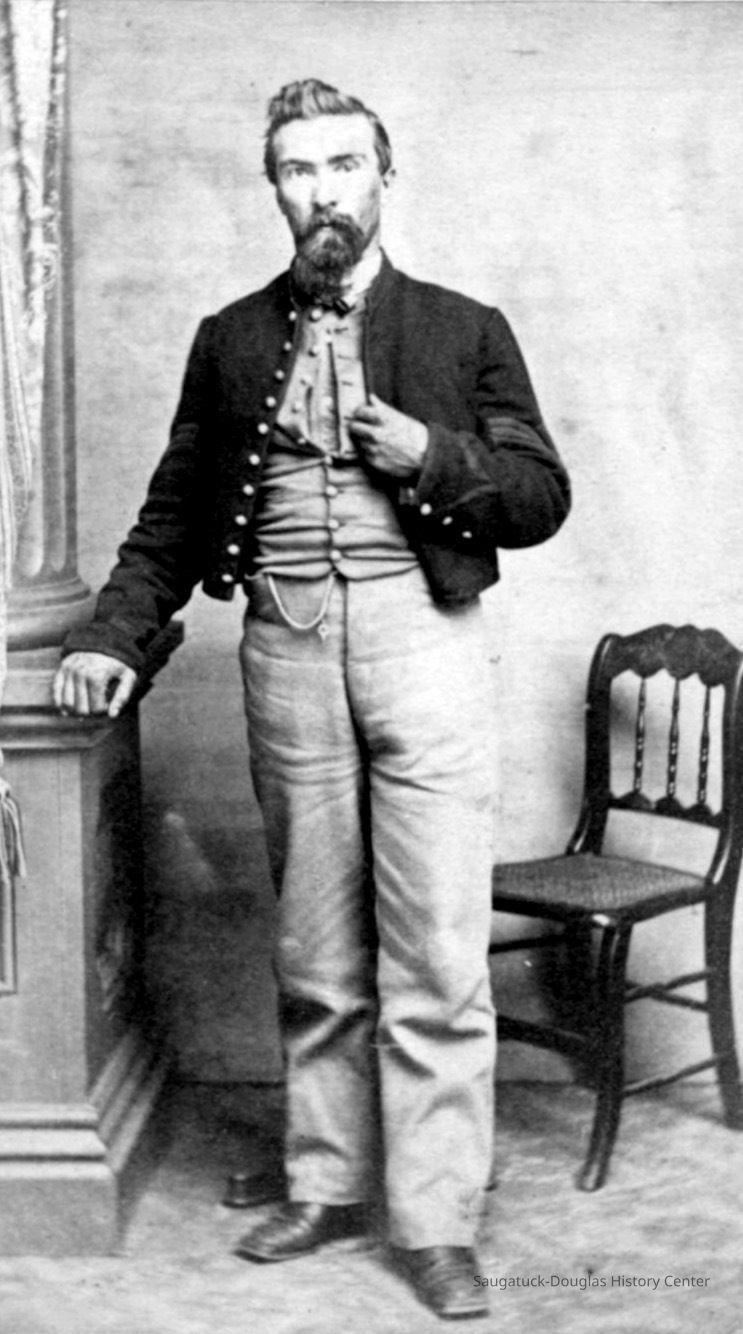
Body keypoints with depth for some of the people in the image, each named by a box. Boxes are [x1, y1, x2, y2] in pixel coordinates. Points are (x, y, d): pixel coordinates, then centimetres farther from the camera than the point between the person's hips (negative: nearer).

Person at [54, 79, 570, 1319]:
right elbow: (173, 516, 12)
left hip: (420, 638, -2)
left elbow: (541, 499, 6)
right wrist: (113, 636, 0)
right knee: (315, 956, 9)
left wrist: (432, 455, -10)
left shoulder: (465, 330, 7)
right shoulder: (230, 340, 12)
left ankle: (435, 1224, 6)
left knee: (435, 954, -3)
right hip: (287, 648, 2)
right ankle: (326, 1184, 22)